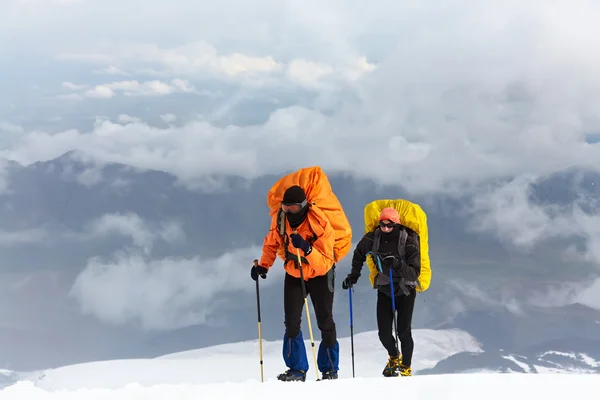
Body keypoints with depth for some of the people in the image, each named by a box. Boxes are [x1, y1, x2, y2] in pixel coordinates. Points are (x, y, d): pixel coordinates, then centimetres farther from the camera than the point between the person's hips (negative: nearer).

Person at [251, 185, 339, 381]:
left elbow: (325, 262, -31)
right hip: (293, 275, 3)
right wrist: (263, 265, -9)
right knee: (291, 323, -6)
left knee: (325, 322, 1)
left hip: (320, 276, -3)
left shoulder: (320, 225, -28)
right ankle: (297, 369, -1)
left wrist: (307, 249, -47)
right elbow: (271, 243, 4)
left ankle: (330, 369, 11)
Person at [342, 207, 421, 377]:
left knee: (403, 331, -12)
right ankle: (394, 357, 28)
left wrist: (400, 266, -42)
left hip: (405, 291, -3)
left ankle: (406, 367, 8)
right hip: (384, 290, 3)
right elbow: (359, 254, 11)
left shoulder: (409, 243, -20)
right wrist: (353, 275, 7)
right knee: (384, 333, -3)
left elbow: (415, 273, -25)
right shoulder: (372, 239, -11)